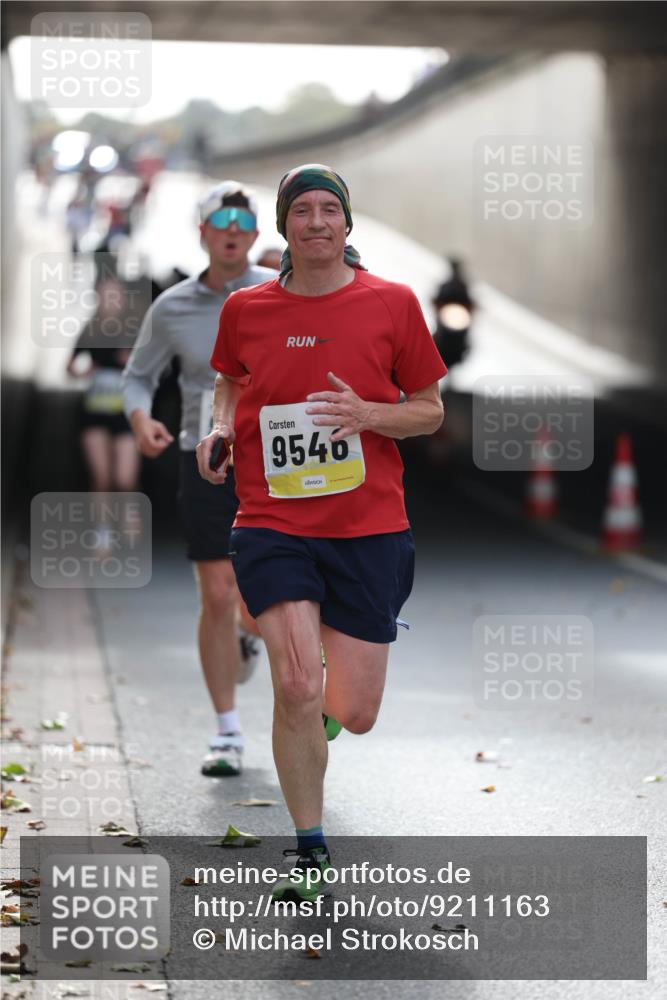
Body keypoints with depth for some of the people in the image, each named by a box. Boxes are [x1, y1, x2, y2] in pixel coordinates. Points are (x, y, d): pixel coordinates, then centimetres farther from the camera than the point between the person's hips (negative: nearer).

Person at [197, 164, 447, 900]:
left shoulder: (392, 303, -1)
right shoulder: (245, 310, 3)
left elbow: (430, 410, 5)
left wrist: (367, 414, -14)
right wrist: (221, 428, 2)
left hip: (368, 528, 0)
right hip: (272, 526, 0)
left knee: (354, 717, 1)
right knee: (296, 688, -16)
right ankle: (308, 848, 4)